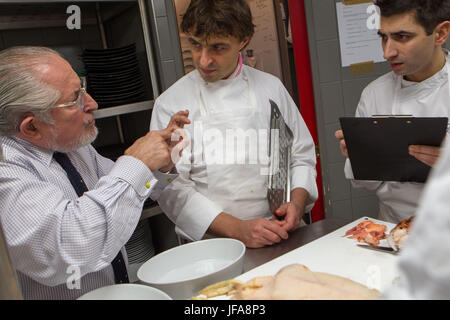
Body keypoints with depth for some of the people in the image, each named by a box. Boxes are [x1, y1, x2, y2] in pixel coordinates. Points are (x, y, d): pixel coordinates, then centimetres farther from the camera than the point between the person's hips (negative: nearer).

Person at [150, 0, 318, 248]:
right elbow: (172, 188, -7)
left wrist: (298, 203, -6)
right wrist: (237, 229, -16)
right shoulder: (170, 102, -1)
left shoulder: (270, 88, 8)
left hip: (280, 235, 3)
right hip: (213, 244, -2)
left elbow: (302, 156, 14)